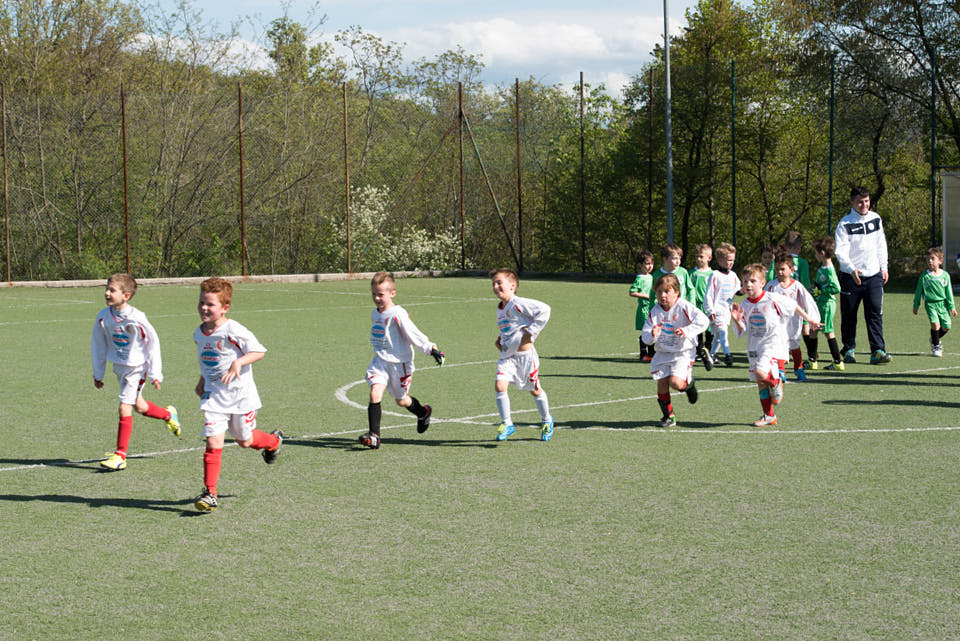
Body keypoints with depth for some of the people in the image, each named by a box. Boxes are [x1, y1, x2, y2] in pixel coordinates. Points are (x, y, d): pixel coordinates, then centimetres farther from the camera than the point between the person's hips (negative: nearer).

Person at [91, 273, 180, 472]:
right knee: (139, 406, 19)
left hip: (137, 368, -6)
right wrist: (97, 374, 9)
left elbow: (153, 343, -11)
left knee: (125, 408, -13)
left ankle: (120, 456, -7)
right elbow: (98, 345, 6)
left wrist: (155, 374, -8)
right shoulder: (103, 317, -8)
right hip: (119, 367, 6)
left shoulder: (136, 318, -22)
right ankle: (168, 414, 48)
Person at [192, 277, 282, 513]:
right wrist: (202, 381, 18)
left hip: (240, 394, -4)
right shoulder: (199, 334, 4)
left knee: (245, 441, 12)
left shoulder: (234, 331, -18)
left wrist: (238, 362, -30)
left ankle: (273, 441, 47)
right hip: (214, 396, 4)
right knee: (213, 443, -9)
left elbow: (258, 351, -17)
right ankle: (210, 493, -5)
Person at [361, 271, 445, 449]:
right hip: (380, 361, 5)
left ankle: (423, 412, 44)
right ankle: (373, 435, -16)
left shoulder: (398, 314, -18)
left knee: (401, 400, 11)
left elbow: (414, 334, -20)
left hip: (400, 363, -5)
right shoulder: (375, 314, 6)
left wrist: (432, 349, -25)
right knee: (375, 394, -16)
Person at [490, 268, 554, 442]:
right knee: (500, 385, -14)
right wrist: (500, 339, 10)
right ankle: (507, 424, -2)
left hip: (525, 354, -6)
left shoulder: (518, 304, -16)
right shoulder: (500, 309, 11)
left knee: (534, 390, 10)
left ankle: (546, 421, 34)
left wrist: (531, 332, -22)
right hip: (507, 354, 6)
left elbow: (544, 310, -24)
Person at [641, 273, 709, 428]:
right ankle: (668, 415, 17)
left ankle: (689, 383, 16)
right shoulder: (655, 311, -2)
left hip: (682, 352, -5)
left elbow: (703, 320, -20)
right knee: (661, 383, -1)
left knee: (675, 382, -21)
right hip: (663, 353, 5)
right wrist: (652, 335, -27)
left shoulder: (684, 307, -14)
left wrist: (686, 331, -30)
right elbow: (646, 335, -3)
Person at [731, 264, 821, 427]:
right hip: (755, 348, 6)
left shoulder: (773, 300, -11)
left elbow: (793, 306, 4)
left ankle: (776, 383, 4)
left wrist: (808, 319, 15)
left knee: (761, 372, -28)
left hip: (774, 345, -6)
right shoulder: (744, 306, 3)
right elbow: (742, 331, 3)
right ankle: (769, 416, 20)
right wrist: (737, 321, -19)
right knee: (760, 383, 9)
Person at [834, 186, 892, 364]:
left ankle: (878, 351, -7)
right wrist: (852, 269, -30)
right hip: (850, 277, -3)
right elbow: (841, 251, -16)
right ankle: (849, 349, 18)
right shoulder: (845, 224, -8)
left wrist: (884, 268, 15)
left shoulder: (876, 219, 8)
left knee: (875, 313, -6)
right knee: (849, 315, 5)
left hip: (873, 275, 3)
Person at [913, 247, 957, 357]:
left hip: (942, 304, 3)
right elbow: (918, 292, 7)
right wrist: (916, 306, 8)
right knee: (935, 323, -21)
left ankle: (934, 339, 32)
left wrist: (952, 306, 3)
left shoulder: (945, 275, 2)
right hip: (930, 304, -2)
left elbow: (949, 292, 7)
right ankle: (936, 345, -1)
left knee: (946, 327, 0)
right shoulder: (924, 276, -2)